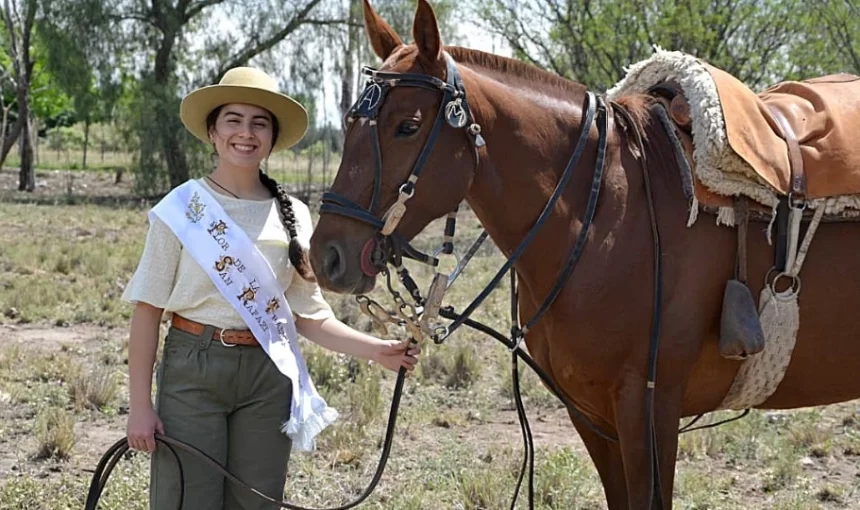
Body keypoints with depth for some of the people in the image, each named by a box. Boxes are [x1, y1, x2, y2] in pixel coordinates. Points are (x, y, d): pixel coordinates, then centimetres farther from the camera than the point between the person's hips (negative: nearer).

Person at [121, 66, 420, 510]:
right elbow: (148, 309, -4)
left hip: (268, 377, 3)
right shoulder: (182, 208, -4)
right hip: (192, 371, -3)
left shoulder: (292, 216, 5)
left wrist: (376, 350, -4)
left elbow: (310, 314, 9)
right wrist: (140, 405, -9)